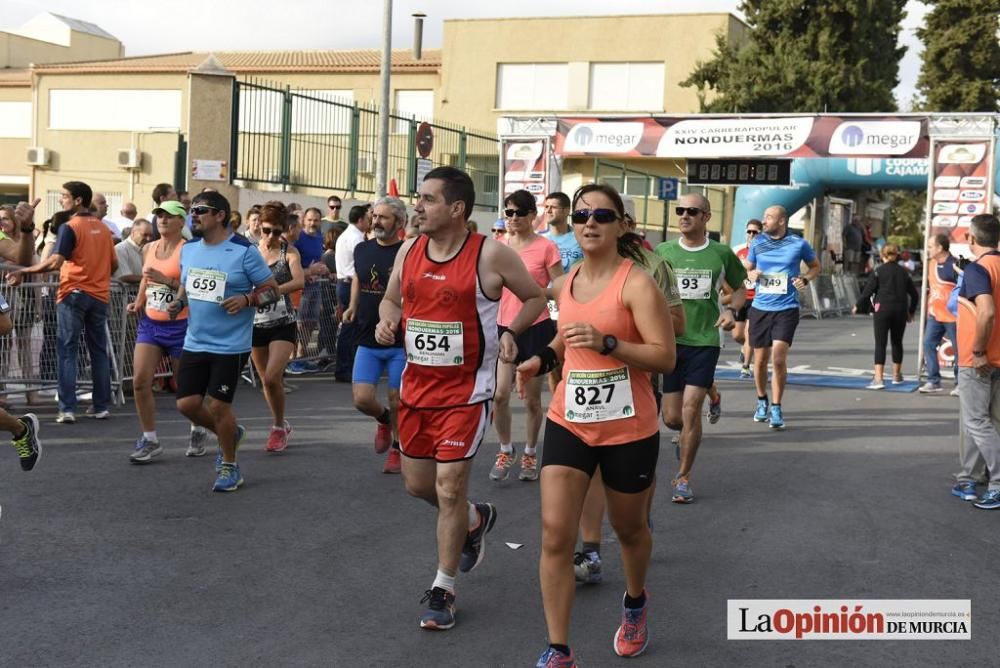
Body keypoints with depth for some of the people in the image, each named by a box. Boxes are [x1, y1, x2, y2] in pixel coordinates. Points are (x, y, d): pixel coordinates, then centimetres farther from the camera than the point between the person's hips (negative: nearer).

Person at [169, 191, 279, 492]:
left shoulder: (244, 251, -11)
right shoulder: (188, 249, 7)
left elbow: (272, 290, -6)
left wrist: (246, 299, -24)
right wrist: (179, 302, 0)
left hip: (231, 345, -6)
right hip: (195, 342, 6)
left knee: (218, 405, -3)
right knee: (186, 403, 2)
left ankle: (230, 466, 20)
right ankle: (230, 433, 32)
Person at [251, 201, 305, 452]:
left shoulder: (289, 252, -5)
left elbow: (299, 281, -23)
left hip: (283, 323, -3)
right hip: (256, 323, 3)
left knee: (272, 378, -16)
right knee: (266, 380, 13)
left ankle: (278, 427, 6)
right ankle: (281, 426, 33)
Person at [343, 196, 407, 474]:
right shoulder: (362, 250, 5)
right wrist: (352, 307, 8)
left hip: (400, 344, -4)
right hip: (367, 341, 4)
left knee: (397, 403, 7)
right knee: (362, 399, -4)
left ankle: (396, 449, 31)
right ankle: (383, 420, 30)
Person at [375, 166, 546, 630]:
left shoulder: (491, 255, -13)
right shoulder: (409, 250, 2)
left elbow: (535, 299, 1)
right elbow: (391, 298, 17)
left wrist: (510, 333, -15)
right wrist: (387, 320, -5)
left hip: (465, 391, -6)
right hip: (416, 386, 6)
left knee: (449, 488, -5)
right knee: (417, 483, 15)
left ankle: (443, 591, 12)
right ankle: (475, 521, 46)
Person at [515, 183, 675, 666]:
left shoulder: (636, 283, -14)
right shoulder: (565, 284, 5)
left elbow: (665, 357, -20)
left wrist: (607, 342, -31)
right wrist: (543, 360, 4)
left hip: (629, 431, -4)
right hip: (568, 423, 4)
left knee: (628, 529, 18)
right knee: (555, 534, -7)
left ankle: (635, 604, 49)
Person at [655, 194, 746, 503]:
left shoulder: (722, 254, 1)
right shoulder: (663, 252, 3)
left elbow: (738, 289, 14)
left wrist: (731, 310, -6)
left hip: (705, 340, -2)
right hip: (669, 339, 2)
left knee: (690, 411, -9)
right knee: (671, 417, 3)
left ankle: (684, 477, 6)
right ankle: (689, 438, 39)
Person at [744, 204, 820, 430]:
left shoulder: (799, 244, -2)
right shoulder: (758, 243, 4)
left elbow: (815, 266, 13)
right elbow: (747, 269, 17)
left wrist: (805, 279, -7)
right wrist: (752, 275, -7)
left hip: (786, 308, -3)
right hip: (760, 308, 3)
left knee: (778, 358, -14)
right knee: (760, 360, 9)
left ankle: (776, 408, -1)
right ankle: (762, 401, 31)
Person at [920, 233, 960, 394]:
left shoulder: (955, 265, -15)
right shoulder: (932, 264, 9)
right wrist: (928, 308, 21)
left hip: (952, 316, -7)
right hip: (934, 315, 7)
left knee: (958, 350, 3)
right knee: (928, 344, 1)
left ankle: (960, 383, 14)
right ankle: (933, 381, 6)